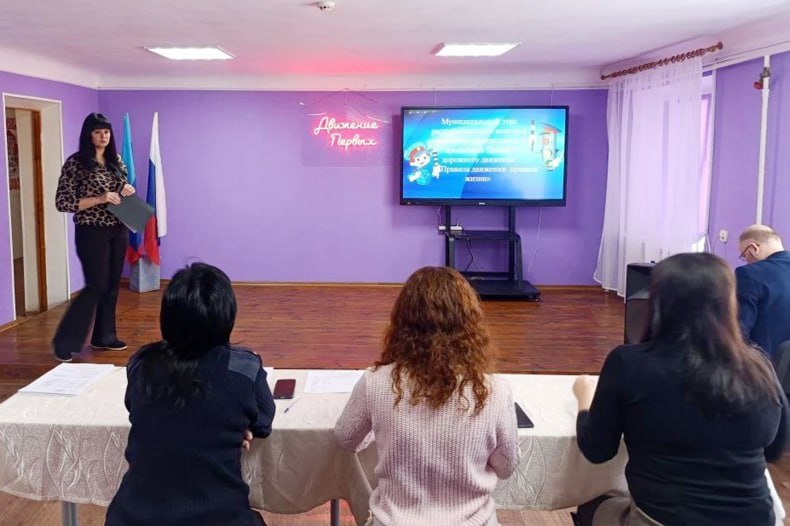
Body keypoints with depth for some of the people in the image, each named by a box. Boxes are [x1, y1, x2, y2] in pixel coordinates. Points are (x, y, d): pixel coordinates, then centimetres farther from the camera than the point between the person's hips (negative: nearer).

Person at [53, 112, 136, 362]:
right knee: (96, 286, -7)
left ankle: (104, 336, 23)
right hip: (92, 233, -6)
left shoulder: (116, 160, 8)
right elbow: (62, 203, -13)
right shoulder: (75, 163, -10)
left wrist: (128, 190, -2)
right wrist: (99, 199, -21)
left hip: (118, 231, 6)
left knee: (112, 285, 10)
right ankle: (65, 342, 6)